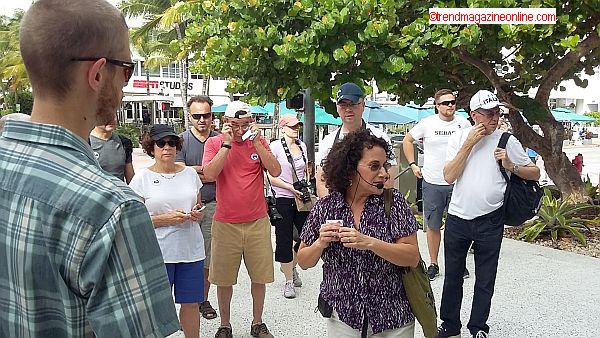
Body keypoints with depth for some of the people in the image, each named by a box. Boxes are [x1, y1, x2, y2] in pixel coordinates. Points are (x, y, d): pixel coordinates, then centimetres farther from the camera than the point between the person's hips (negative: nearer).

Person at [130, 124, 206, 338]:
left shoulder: (190, 173, 8)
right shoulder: (142, 178, -3)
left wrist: (197, 214, -5)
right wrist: (166, 219, -17)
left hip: (191, 249, 3)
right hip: (158, 252, -3)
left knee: (191, 303, 11)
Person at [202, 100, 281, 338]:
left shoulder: (259, 142, 4)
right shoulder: (214, 143, -1)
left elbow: (276, 171, -9)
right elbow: (210, 174, -16)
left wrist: (256, 142, -13)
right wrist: (226, 143, -16)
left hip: (258, 222, 1)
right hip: (225, 223, -1)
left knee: (260, 276, 11)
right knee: (223, 279, 9)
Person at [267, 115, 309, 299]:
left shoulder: (302, 146, 10)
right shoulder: (275, 146, -7)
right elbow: (272, 177, -10)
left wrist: (306, 187, 5)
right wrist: (291, 188, -16)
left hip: (301, 199, 5)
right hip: (283, 200, -5)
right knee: (284, 240, 2)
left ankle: (291, 266, 36)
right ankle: (289, 281, 16)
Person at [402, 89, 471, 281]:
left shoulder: (464, 124, 2)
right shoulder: (427, 123, -3)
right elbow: (407, 140, 9)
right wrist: (412, 164, 3)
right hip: (432, 183, -1)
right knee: (433, 226, 8)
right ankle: (433, 264, 20)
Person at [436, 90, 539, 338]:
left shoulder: (507, 141, -2)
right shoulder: (459, 138, -1)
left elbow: (535, 173, 5)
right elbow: (449, 177, -12)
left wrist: (511, 166, -14)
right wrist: (469, 144, -15)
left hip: (490, 221, -1)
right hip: (457, 218, 1)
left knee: (485, 280, 11)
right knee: (452, 276, 13)